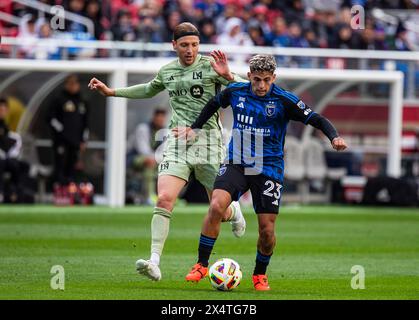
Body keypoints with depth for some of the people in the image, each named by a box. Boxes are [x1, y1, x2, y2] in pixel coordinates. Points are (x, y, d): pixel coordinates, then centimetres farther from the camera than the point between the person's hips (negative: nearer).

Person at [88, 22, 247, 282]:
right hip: (177, 144, 2)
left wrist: (227, 76, -28)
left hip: (209, 143, -2)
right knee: (164, 199, -19)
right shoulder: (167, 71, 11)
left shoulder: (210, 66, -2)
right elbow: (149, 90, 34)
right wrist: (111, 92, 32)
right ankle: (154, 262, -23)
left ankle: (234, 210, 45)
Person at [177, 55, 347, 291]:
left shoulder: (284, 101, -10)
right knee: (216, 207, -22)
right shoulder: (235, 92, -1)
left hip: (268, 169, -1)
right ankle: (202, 265, -9)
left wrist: (334, 137, -28)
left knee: (267, 230, -2)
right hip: (236, 165, 1)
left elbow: (317, 120, -11)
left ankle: (260, 275, 25)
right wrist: (194, 128, 21)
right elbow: (214, 104, 20)